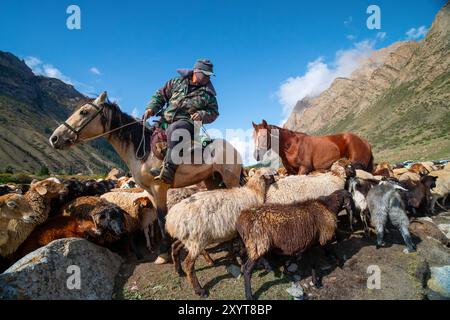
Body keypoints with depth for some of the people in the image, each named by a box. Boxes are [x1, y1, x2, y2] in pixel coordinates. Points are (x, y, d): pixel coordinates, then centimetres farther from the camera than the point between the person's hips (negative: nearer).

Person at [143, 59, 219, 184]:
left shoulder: (208, 94, 10)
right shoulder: (177, 82, 14)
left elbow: (214, 113, 12)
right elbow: (160, 95, 16)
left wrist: (202, 115, -10)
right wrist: (151, 108, 0)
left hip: (187, 123, -5)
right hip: (166, 120, 5)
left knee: (174, 129, -37)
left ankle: (168, 169, -45)